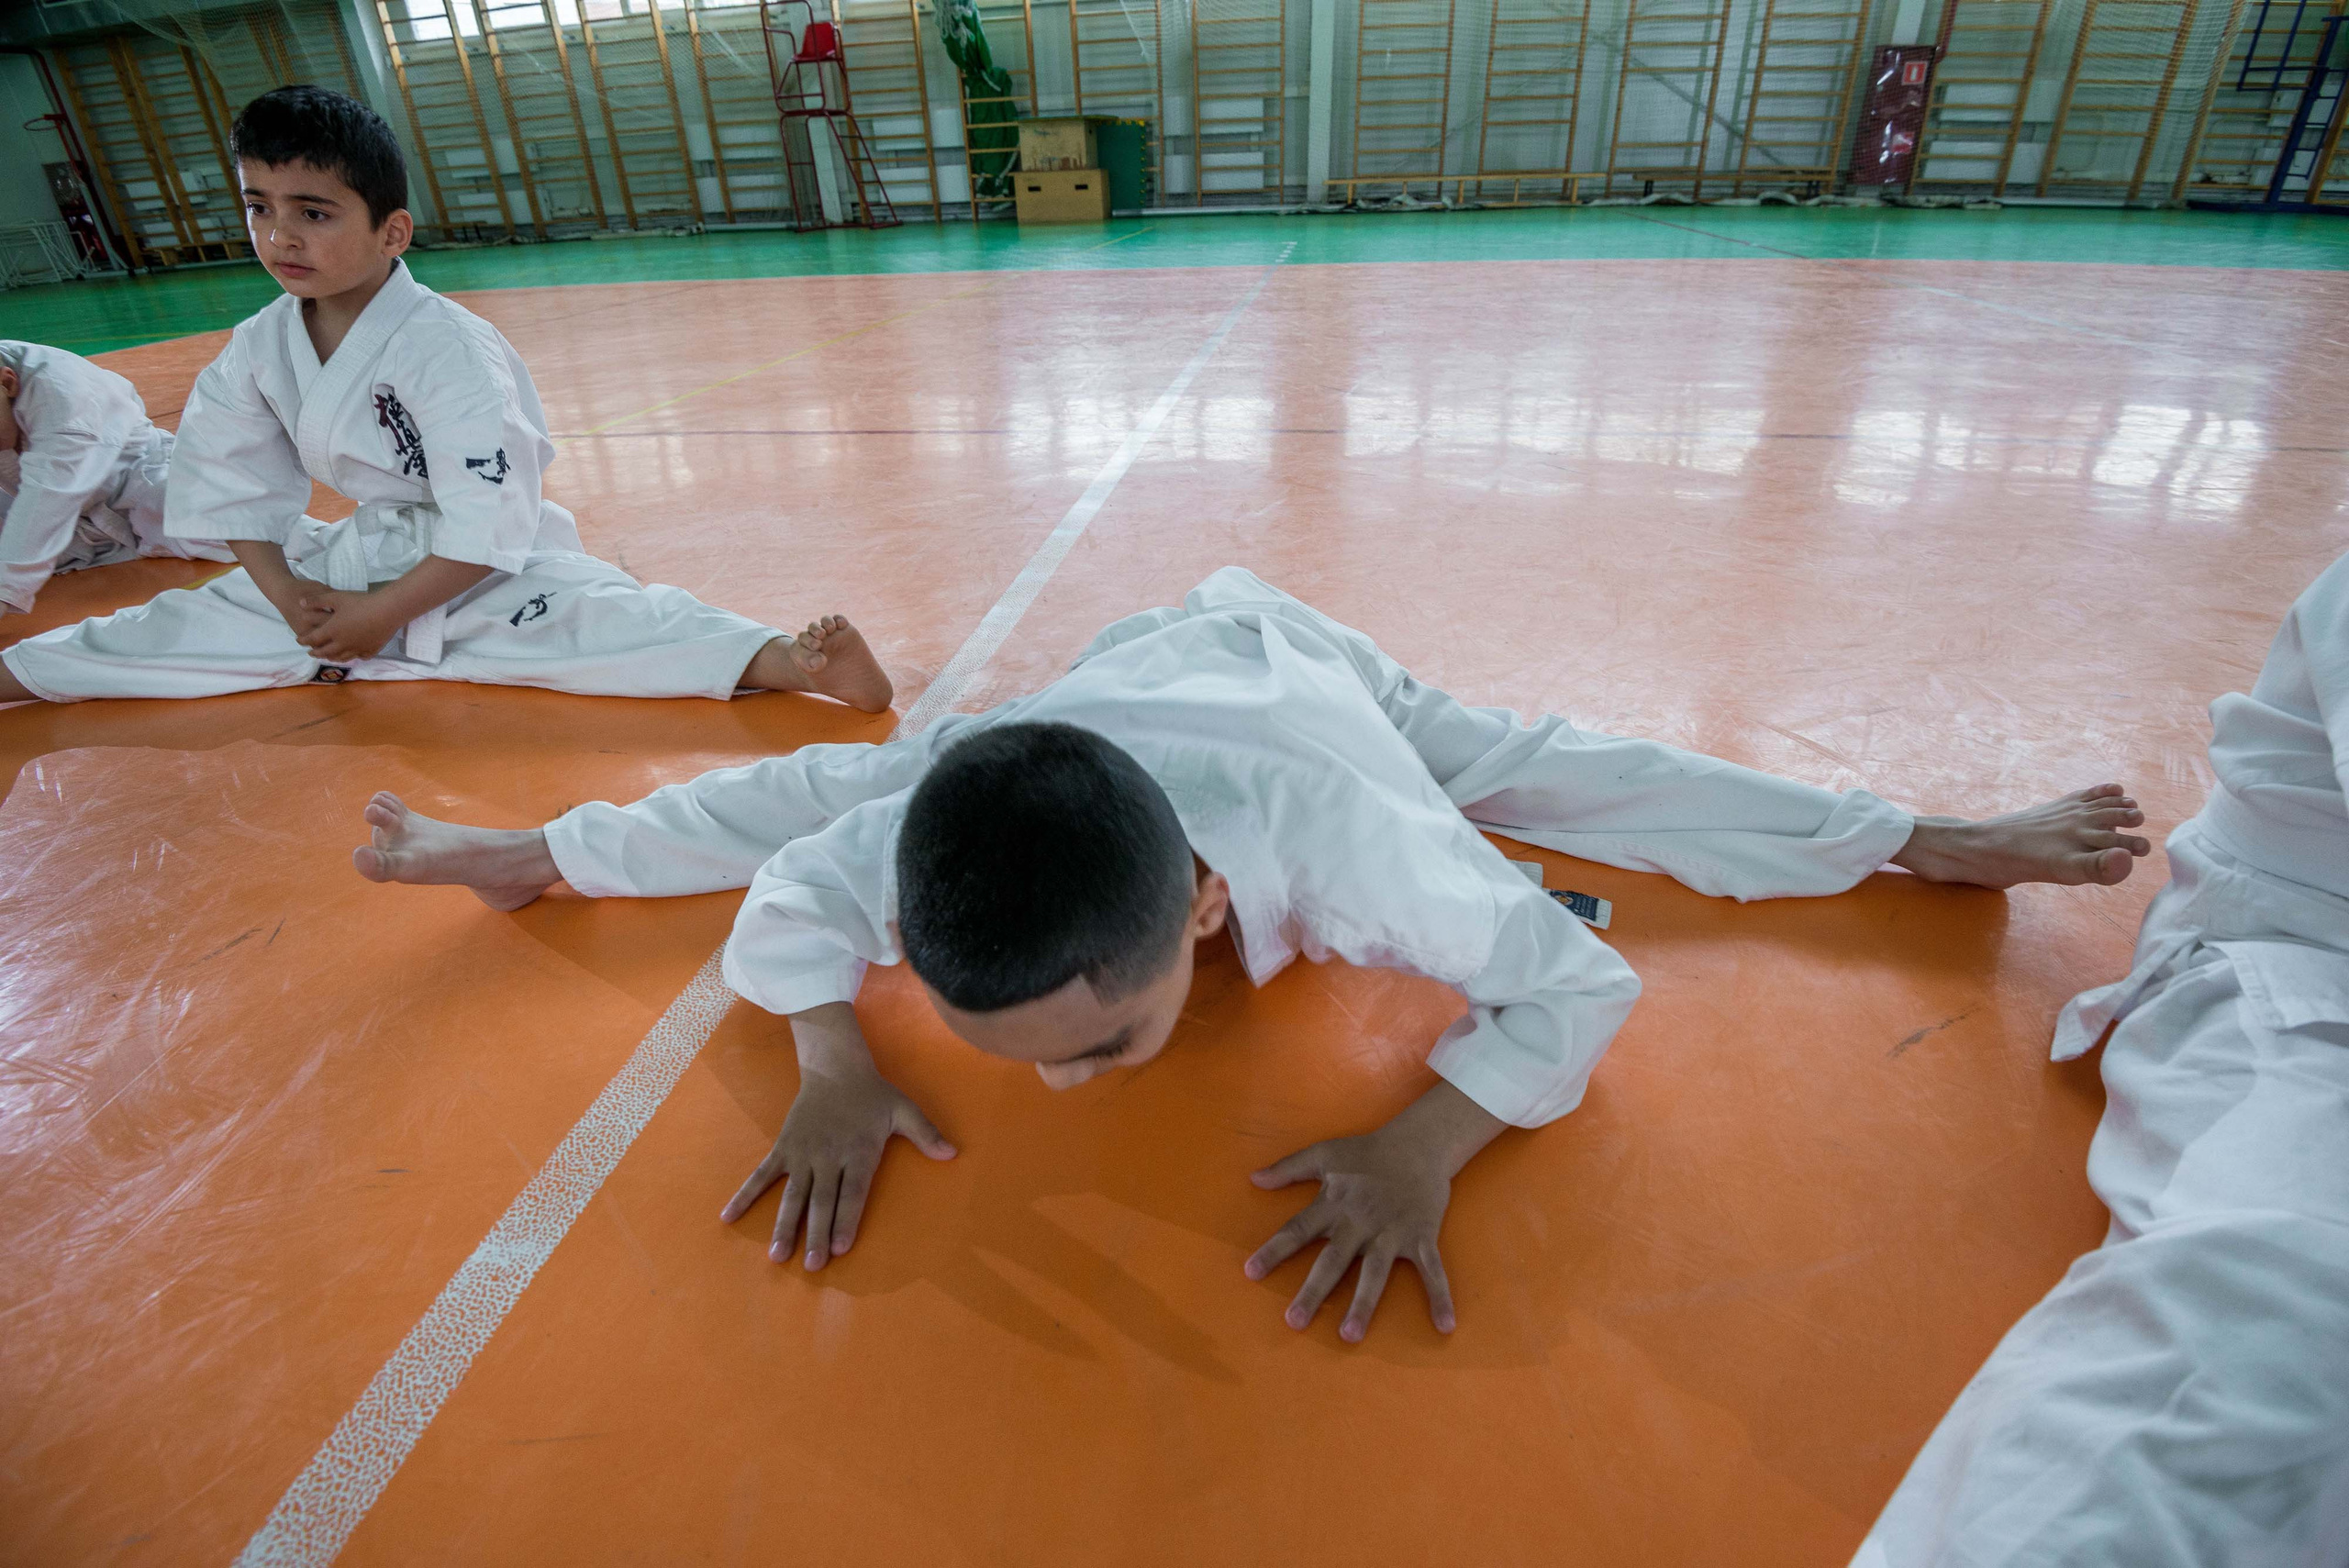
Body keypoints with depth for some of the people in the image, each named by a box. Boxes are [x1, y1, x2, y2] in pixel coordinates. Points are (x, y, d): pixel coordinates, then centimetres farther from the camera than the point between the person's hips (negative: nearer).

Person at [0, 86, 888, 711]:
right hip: (356, 557, 8)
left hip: (492, 568, -7)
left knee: (600, 622, -33)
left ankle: (793, 664, -48)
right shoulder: (257, 349, 1)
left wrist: (383, 613, -17)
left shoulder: (446, 347, -22)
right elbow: (234, 485, 11)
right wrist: (285, 591, -2)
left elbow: (487, 525, -24)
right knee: (185, 623, 12)